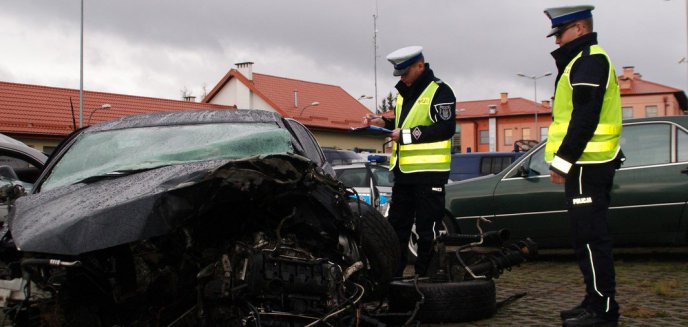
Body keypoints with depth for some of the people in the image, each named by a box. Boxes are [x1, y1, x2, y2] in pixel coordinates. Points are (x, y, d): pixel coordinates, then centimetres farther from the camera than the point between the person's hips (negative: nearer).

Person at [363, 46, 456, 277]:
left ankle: (425, 276, 6)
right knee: (397, 225, 13)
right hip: (403, 171, 8)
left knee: (427, 229, -2)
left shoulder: (439, 91, -8)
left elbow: (446, 128, -19)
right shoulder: (403, 93, 18)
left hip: (429, 171, -8)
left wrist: (407, 134, -20)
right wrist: (383, 123, 8)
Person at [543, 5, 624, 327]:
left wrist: (562, 162, -21)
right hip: (587, 165, 11)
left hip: (587, 167, -11)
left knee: (590, 238, -8)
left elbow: (585, 118, -21)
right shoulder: (582, 62, 23)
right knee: (589, 237, 14)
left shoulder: (590, 61, -11)